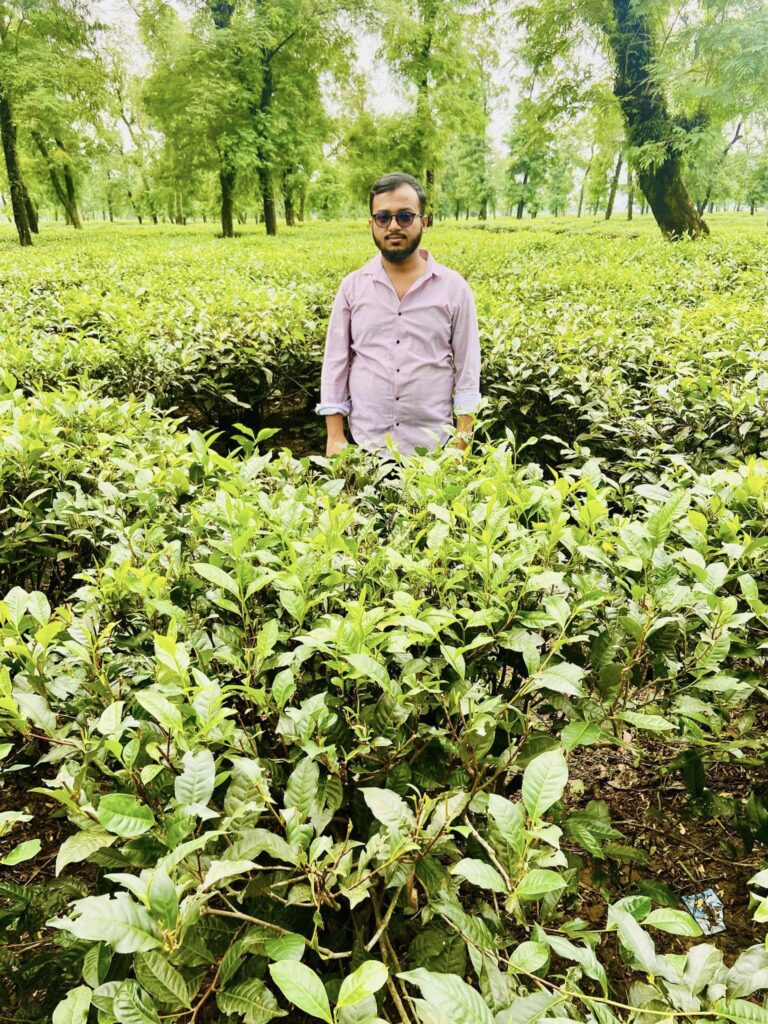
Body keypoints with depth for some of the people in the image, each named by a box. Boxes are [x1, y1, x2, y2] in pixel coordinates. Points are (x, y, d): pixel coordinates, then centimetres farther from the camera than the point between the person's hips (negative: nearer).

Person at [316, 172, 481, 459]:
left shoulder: (454, 287, -1)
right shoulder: (352, 286, 3)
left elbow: (467, 368, 1)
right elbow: (336, 362, 3)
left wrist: (462, 443, -4)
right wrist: (335, 437, -2)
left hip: (432, 445, -1)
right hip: (365, 444, 1)